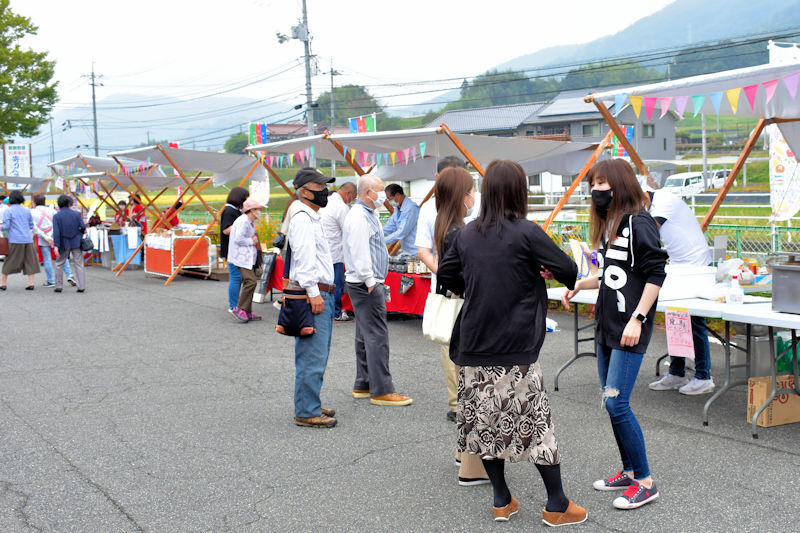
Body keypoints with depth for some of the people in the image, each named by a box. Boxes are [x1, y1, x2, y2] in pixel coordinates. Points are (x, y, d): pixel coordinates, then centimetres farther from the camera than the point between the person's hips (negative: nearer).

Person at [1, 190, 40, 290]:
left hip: (15, 240, -3)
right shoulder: (27, 211, 10)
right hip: (28, 239, 3)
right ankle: (30, 283, 3)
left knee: (9, 261, 5)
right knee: (29, 261, 7)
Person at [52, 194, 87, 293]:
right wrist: (83, 231, 18)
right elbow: (83, 227, -5)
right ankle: (81, 286, 0)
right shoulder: (76, 214, -2)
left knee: (59, 264, 14)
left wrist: (56, 246, -15)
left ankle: (58, 286, 15)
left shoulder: (56, 216, -5)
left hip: (64, 244, -1)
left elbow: (56, 232, -12)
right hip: (76, 243, 1)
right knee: (79, 264, 4)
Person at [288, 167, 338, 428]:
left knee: (317, 355, 16)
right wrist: (314, 292, -24)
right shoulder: (302, 218, -13)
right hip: (312, 294, -11)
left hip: (321, 294, 11)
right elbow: (304, 258, -21)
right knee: (312, 357, -8)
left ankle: (310, 405, 25)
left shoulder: (312, 217, 22)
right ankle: (306, 412, -3)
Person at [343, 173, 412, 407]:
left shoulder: (368, 215, 18)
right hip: (366, 285, -11)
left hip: (370, 284, 11)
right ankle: (381, 391, -6)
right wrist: (371, 283, -19)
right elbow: (359, 254, -21)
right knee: (377, 336, -9)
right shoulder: (359, 217, -16)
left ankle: (363, 385, 21)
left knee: (366, 336, 14)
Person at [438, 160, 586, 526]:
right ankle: (556, 505, 12)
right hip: (515, 348, -5)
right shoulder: (526, 232, -10)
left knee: (486, 421, 12)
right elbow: (568, 271, -5)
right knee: (534, 421, 4)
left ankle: (502, 501, 22)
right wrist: (541, 268, 15)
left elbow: (446, 277, 16)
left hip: (474, 347, 5)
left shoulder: (466, 235, 5)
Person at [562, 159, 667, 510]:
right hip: (606, 326, 9)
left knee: (616, 402, -10)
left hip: (629, 330, -9)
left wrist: (637, 319, -20)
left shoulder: (639, 223, -11)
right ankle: (629, 471, 25)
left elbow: (656, 273, -17)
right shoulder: (609, 224, 15)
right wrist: (580, 284, 10)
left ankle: (645, 482, 2)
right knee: (610, 402, 12)